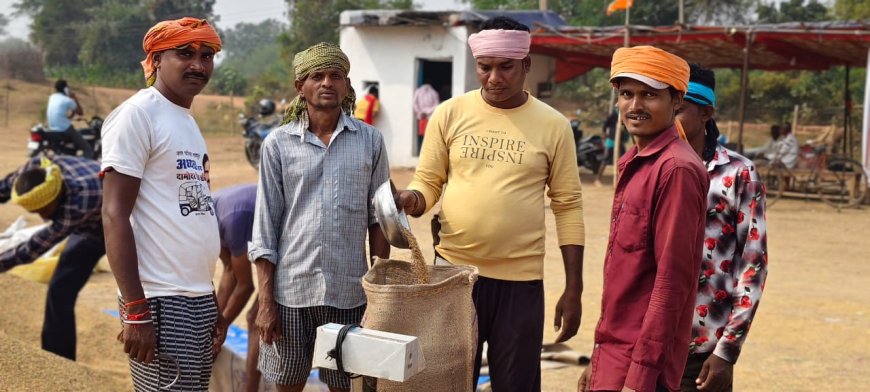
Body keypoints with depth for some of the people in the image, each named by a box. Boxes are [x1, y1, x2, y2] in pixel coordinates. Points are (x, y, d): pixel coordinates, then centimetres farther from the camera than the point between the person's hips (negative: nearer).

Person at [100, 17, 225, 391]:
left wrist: (212, 302, 17)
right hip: (161, 302, -8)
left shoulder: (188, 121, 16)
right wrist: (135, 310, -19)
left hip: (199, 299, 8)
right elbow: (114, 216, -14)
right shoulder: (139, 113, -8)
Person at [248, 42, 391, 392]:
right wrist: (265, 301, -3)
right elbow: (265, 227, 1)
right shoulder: (278, 143, 0)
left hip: (349, 290, 0)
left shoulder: (370, 141, 2)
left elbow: (378, 220, 6)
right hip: (291, 288, 0)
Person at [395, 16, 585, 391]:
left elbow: (568, 206, 0)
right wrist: (411, 199, -19)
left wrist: (573, 289, -2)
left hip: (520, 279, -1)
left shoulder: (553, 125, -2)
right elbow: (427, 181, 6)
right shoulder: (449, 114, 0)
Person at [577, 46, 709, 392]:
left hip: (642, 363, -8)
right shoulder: (634, 164, 11)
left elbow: (672, 280, -20)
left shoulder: (676, 169, -16)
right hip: (614, 356, 8)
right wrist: (599, 357, 16)